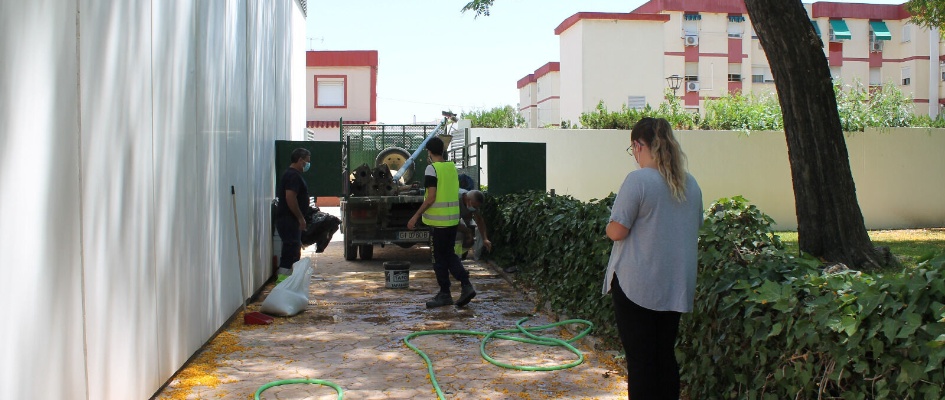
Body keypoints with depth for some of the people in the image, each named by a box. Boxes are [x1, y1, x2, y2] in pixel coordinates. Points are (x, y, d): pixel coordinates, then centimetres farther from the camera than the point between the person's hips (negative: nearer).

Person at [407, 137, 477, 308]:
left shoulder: (432, 169, -13)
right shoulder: (452, 167, 9)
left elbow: (431, 198, -18)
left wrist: (416, 216, -12)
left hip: (439, 219, -7)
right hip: (453, 218, 7)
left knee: (440, 258, 3)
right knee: (449, 254, 16)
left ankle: (444, 294, 11)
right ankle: (466, 286, 7)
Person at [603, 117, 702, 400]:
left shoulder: (638, 180, -15)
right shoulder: (690, 184, 7)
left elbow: (616, 232, -16)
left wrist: (610, 226, 5)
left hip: (637, 286, -6)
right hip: (676, 286, 6)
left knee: (640, 359, 2)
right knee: (666, 355, 14)